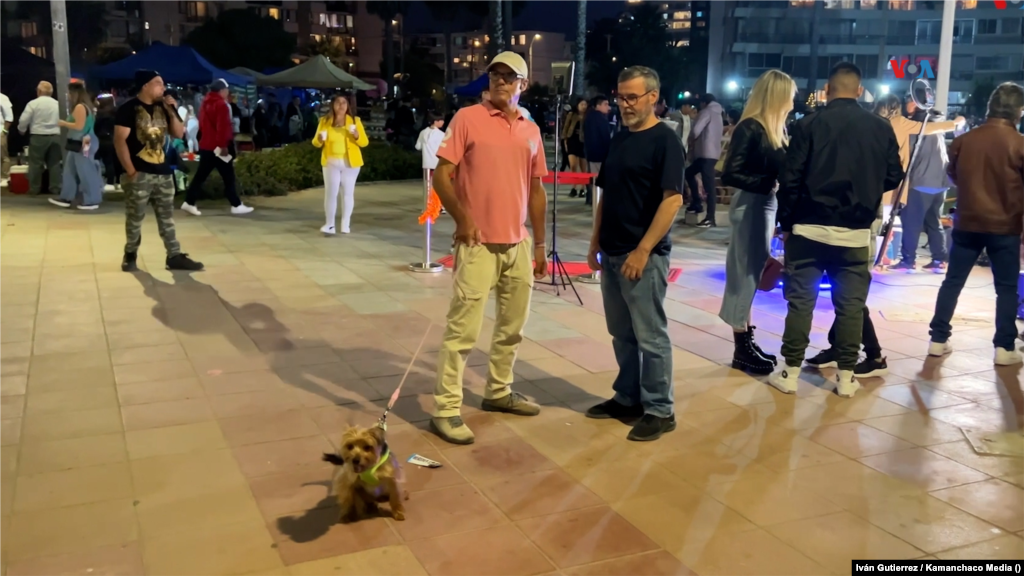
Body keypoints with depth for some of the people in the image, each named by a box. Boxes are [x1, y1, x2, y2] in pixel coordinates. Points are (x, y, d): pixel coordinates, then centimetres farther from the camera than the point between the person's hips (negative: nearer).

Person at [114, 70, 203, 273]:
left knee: (167, 217, 7)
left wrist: (172, 112, -2)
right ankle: (130, 255, 17)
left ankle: (174, 256, 10)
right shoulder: (129, 108, -8)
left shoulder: (162, 107, 12)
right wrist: (130, 171, -16)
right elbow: (119, 140, -12)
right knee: (135, 218, 2)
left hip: (163, 172, 6)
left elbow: (178, 134, 14)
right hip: (139, 174, -6)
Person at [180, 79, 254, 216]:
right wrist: (223, 145, -22)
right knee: (228, 177, -2)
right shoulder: (221, 104, -13)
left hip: (205, 145, 9)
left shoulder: (206, 103, 16)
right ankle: (237, 205, 2)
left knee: (200, 175, 10)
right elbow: (222, 127, -21)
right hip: (217, 146, -9)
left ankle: (189, 203, 8)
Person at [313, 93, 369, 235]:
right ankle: (330, 224, 0)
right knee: (330, 192, -4)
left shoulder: (355, 120, 2)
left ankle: (346, 224, 12)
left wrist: (357, 135, -22)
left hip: (350, 162, 0)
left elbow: (365, 142, -2)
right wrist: (320, 139, -17)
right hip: (331, 162, 0)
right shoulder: (325, 121, 4)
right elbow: (315, 143, 5)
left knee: (348, 193, 5)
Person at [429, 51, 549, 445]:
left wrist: (539, 244, 14)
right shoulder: (467, 118, -4)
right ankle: (446, 410, 3)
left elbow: (536, 190, 16)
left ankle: (499, 392, 32)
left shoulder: (531, 131, 11)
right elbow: (441, 175, -7)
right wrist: (462, 217, -20)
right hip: (479, 244, -6)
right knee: (463, 328, -5)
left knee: (512, 325, 15)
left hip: (519, 244, 6)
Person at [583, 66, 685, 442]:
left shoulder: (664, 140, -10)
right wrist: (595, 243, 13)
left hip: (643, 255, -8)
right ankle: (627, 398, 28)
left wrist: (642, 251, -20)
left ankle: (659, 410, 12)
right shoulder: (619, 139, 13)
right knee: (621, 334, 15)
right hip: (612, 253, 8)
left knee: (650, 336, 1)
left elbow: (673, 199, -17)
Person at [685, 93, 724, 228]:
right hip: (712, 153, 10)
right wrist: (695, 143, 14)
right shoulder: (718, 115, 22)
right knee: (689, 172, 23)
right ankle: (696, 203, 21)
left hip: (706, 153, -10)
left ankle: (710, 218, -14)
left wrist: (691, 142, 5)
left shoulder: (706, 112, -5)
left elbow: (695, 131, -16)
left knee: (709, 185, -11)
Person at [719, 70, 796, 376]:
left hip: (767, 205, 9)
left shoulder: (775, 129, 10)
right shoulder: (750, 129, -15)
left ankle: (747, 339, 25)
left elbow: (781, 169, 8)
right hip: (750, 206, -9)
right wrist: (769, 182, -23)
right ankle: (741, 349, 9)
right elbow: (730, 175, -21)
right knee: (745, 275, 0)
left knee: (755, 274, 14)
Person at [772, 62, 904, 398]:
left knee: (800, 300, 5)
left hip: (810, 228, -2)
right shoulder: (881, 128, 2)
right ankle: (846, 377, 14)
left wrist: (786, 223, 1)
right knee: (851, 305, 8)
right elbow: (894, 178, 8)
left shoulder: (809, 124, -6)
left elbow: (790, 179, -9)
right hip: (856, 232, 2)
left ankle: (790, 373, 9)